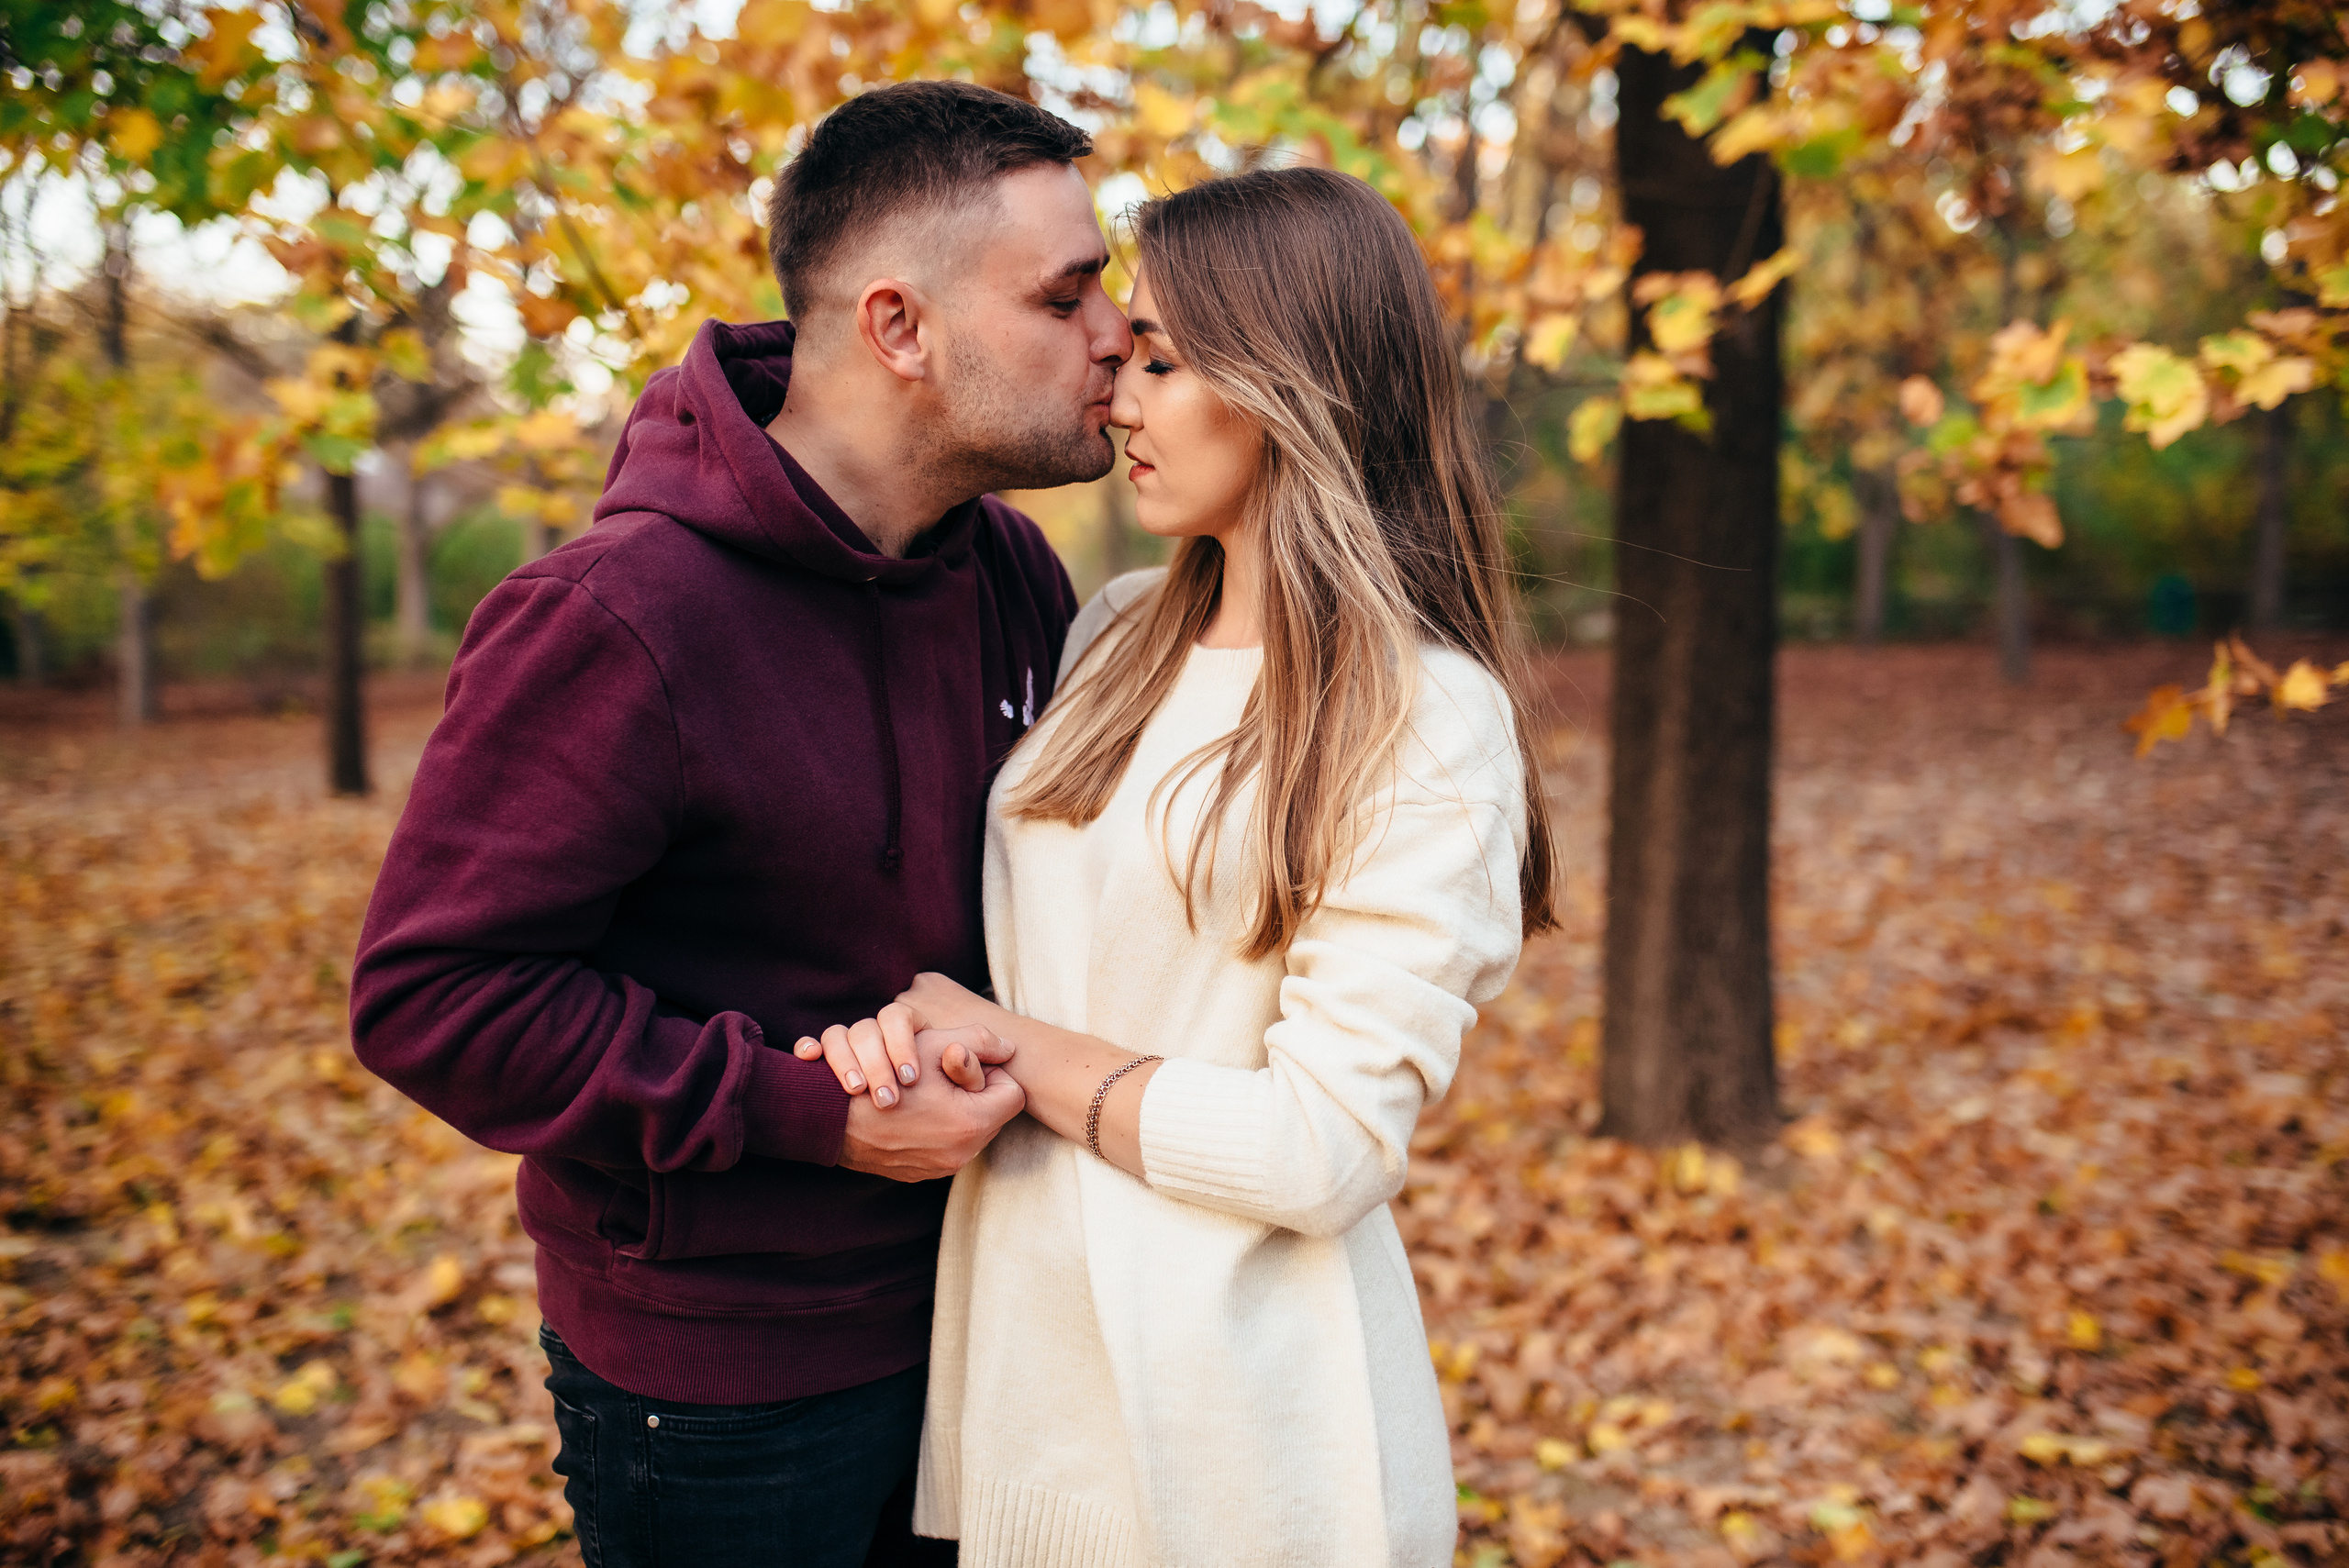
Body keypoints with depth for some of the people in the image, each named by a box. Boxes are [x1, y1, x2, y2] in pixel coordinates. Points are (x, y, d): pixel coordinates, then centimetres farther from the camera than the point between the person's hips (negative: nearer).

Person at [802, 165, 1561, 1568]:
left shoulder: (1425, 721, -16)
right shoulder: (1120, 635, 5)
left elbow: (1326, 1149, -21)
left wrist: (1012, 1047, -13)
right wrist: (913, 1029, -10)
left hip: (1234, 1398, -6)